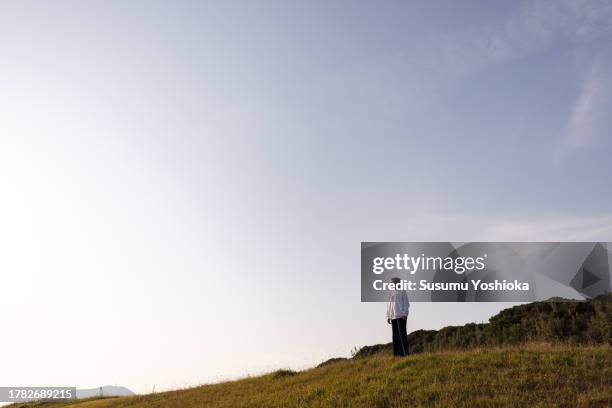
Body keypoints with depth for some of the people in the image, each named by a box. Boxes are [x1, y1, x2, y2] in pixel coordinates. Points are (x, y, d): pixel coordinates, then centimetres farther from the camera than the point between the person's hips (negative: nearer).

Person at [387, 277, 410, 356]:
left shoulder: (402, 292, 4)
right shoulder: (391, 294, 19)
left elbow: (406, 303, -2)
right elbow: (389, 306, 20)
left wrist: (405, 314, -12)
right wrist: (388, 317, 13)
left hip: (401, 316, -6)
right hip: (393, 317, 6)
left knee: (402, 333, -9)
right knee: (395, 335, 2)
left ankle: (405, 352, -9)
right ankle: (397, 353, 3)